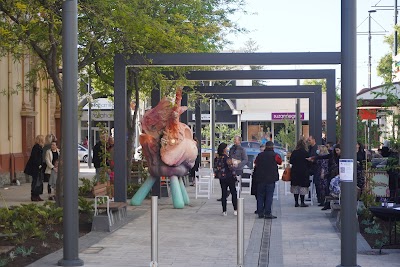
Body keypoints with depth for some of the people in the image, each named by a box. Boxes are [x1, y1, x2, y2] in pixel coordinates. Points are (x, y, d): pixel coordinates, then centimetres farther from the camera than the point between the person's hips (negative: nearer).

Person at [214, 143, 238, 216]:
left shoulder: (217, 158, 1)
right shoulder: (226, 157, -18)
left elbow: (215, 167, 6)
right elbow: (231, 167, -17)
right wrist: (234, 175, -6)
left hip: (221, 178, 5)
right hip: (229, 177, -5)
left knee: (224, 194, 10)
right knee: (234, 193, 6)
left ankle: (224, 211, 8)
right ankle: (235, 210, 5)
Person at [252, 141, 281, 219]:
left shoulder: (260, 155, 3)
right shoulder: (275, 155, -7)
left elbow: (256, 163, 15)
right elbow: (280, 162, 11)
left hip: (260, 178, 3)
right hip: (271, 179, -3)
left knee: (260, 196, 9)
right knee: (269, 196, -1)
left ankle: (260, 213, 9)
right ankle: (268, 213, -4)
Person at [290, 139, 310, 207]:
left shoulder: (294, 152, -1)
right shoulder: (305, 153, -10)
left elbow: (291, 161, 3)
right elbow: (308, 162, -6)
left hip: (295, 171, 4)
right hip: (303, 171, -4)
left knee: (295, 186, 9)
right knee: (303, 186, 1)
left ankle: (296, 202, 11)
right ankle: (302, 202, 0)